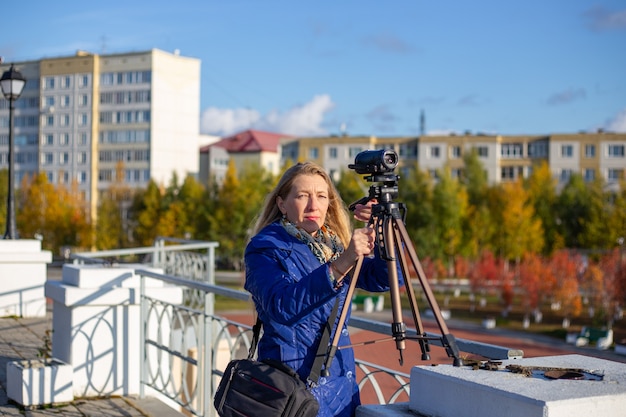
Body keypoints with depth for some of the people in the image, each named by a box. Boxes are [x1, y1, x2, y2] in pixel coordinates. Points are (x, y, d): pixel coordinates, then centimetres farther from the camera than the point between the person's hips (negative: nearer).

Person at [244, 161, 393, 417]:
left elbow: (382, 280, 2)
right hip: (293, 384, -6)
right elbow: (281, 305, -27)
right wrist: (340, 265, -36)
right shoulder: (264, 248, -10)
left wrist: (381, 235, -15)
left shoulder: (334, 242, 9)